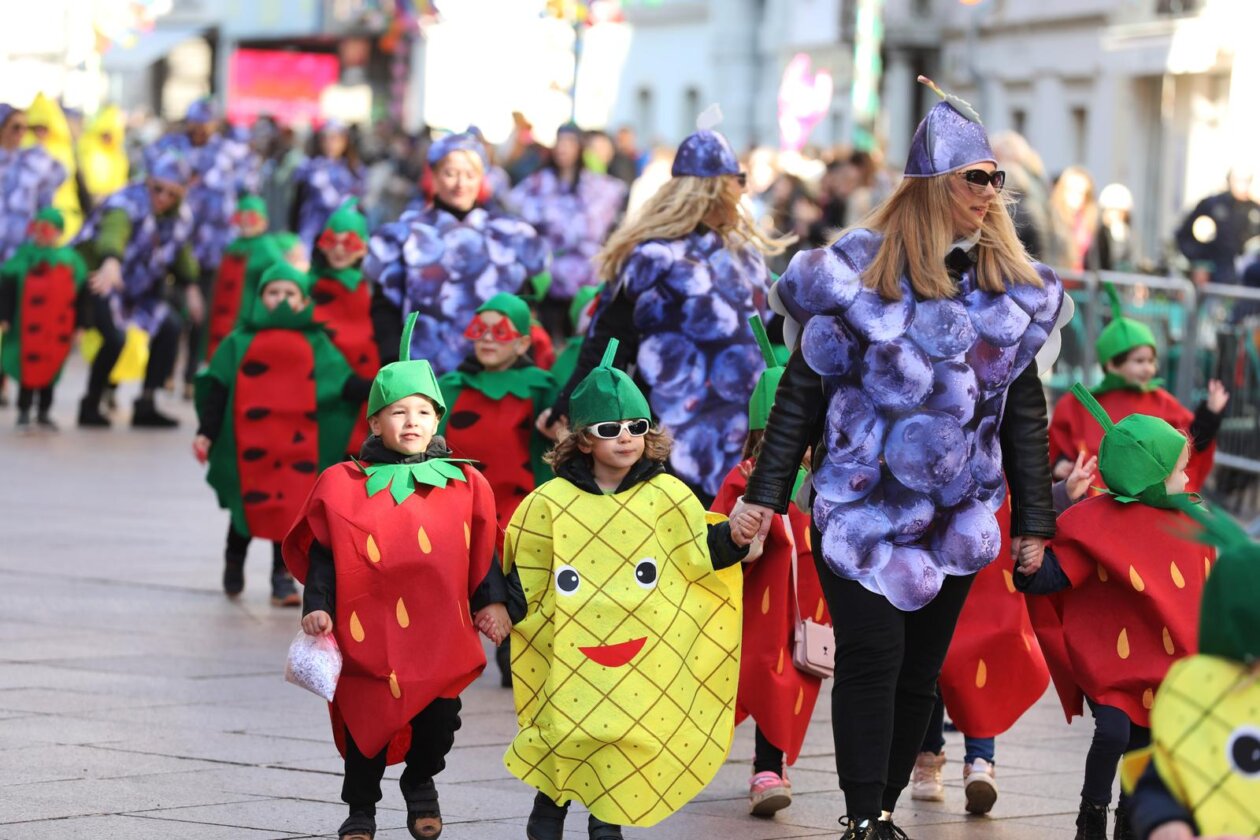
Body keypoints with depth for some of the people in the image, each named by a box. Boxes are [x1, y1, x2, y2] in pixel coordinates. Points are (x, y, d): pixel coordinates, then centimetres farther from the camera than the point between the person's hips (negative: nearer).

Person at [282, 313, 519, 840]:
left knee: (438, 720, 1)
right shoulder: (344, 485, -1)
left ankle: (420, 782, 33)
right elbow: (323, 554, 3)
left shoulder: (464, 486, 4)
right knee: (366, 724, 5)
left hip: (440, 637, 1)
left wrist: (494, 601, -1)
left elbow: (482, 555, 10)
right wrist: (318, 606, -7)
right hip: (368, 635, -1)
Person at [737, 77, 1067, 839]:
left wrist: (1035, 517, 9)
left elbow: (1025, 411, 10)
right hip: (863, 507, -4)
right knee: (872, 658, -8)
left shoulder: (1013, 288, 5)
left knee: (922, 668, 8)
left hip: (958, 514, 4)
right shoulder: (860, 271, -7)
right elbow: (802, 390, -3)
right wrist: (767, 491, -4)